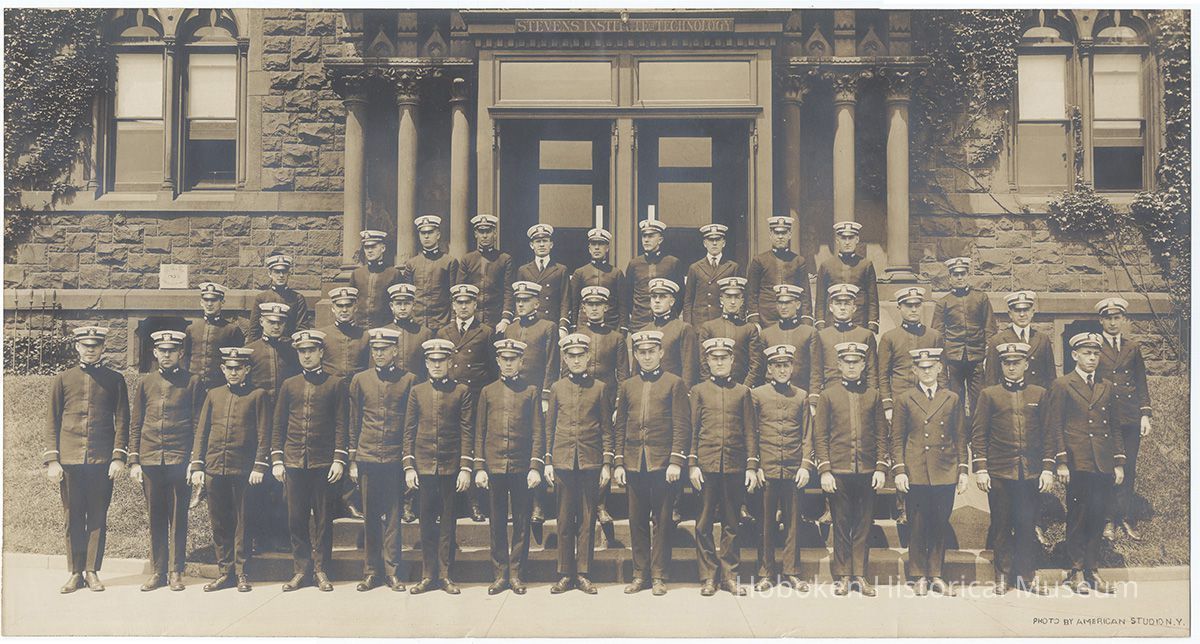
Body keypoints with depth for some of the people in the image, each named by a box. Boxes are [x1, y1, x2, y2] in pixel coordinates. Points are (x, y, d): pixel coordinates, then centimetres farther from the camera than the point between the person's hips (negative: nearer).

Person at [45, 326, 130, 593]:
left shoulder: (115, 380, 5)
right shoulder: (62, 380, 7)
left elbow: (122, 421, 3)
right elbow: (52, 422, 6)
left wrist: (119, 457, -5)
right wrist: (52, 460, -1)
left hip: (102, 460, -1)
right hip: (69, 459, 1)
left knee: (98, 518, 4)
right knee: (72, 518, 6)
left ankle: (92, 571, 13)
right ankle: (75, 573, 15)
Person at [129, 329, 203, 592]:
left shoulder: (192, 382, 2)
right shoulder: (145, 383, 9)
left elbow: (198, 424, 2)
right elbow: (135, 425, 11)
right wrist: (134, 461, 4)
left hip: (180, 459, -2)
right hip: (150, 459, 2)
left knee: (178, 517, 3)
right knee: (155, 517, 8)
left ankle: (176, 572, 12)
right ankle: (158, 571, 16)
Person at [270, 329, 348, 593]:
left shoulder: (335, 384, 4)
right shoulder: (289, 385, 11)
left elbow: (341, 424, 0)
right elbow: (278, 425, 11)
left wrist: (339, 459, -7)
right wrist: (276, 459, 4)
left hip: (323, 462, -2)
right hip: (294, 462, 2)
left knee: (323, 520, 3)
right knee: (296, 519, 5)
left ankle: (322, 571, 13)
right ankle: (302, 569, 15)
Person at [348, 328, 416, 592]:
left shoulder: (408, 380, 1)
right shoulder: (360, 380, 6)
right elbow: (354, 422, 10)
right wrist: (352, 459, 7)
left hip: (395, 459, -1)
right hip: (367, 458, 2)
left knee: (393, 517, 3)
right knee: (370, 517, 7)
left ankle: (392, 571, 11)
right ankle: (371, 571, 16)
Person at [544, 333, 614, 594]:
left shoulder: (601, 387, 4)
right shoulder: (557, 388, 8)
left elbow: (607, 429, 4)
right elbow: (549, 428, 11)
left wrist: (607, 463, -1)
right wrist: (548, 462, 5)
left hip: (591, 462, -1)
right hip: (563, 461, 1)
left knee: (587, 520, 4)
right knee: (565, 520, 5)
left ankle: (583, 574, 11)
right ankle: (565, 574, 13)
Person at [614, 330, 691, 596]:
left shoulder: (674, 383, 2)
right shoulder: (627, 386, 12)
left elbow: (682, 425, -3)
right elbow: (619, 427, 12)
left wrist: (676, 461, -11)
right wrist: (618, 463, 5)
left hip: (662, 463, -3)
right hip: (634, 464, 3)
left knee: (661, 521, 3)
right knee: (637, 522, 7)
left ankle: (659, 576, 11)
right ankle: (640, 575, 17)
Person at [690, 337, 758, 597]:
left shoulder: (743, 391, 10)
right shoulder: (698, 391, 7)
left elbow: (750, 432, 7)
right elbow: (691, 430, 4)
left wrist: (752, 466, 0)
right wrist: (692, 464, -4)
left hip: (735, 467, 1)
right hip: (706, 466, -1)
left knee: (731, 524, 7)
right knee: (704, 524, 2)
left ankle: (729, 575, 15)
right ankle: (708, 577, 11)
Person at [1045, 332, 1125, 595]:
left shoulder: (1106, 386, 16)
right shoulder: (1062, 385, 1)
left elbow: (1115, 427, 17)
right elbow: (1054, 426, -3)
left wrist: (1119, 462, 10)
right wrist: (1061, 462, -10)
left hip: (1103, 463, 5)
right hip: (1077, 463, -4)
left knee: (1099, 517, 5)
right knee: (1077, 518, 0)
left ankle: (1092, 570, 16)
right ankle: (1077, 572, 9)